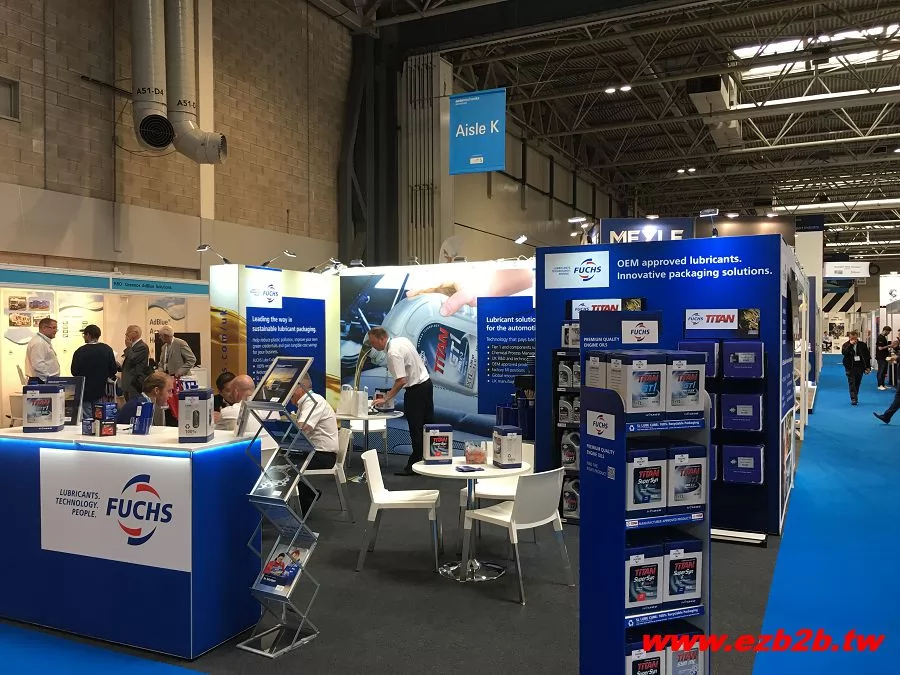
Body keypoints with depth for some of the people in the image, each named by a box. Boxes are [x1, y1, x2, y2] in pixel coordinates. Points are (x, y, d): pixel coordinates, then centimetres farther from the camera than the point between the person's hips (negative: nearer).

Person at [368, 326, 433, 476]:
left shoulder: (393, 353, -23)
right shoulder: (402, 340, 4)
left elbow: (401, 381, -28)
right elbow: (417, 360, 16)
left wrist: (385, 399, -23)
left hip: (415, 390, -10)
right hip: (426, 382, 10)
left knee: (416, 429, -2)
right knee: (428, 424, 16)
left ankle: (415, 465, 5)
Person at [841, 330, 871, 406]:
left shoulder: (862, 345, 2)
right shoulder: (846, 345, -2)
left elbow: (867, 356, 5)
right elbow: (843, 352, -22)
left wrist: (868, 367, 0)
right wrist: (850, 344, -23)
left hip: (860, 367, 2)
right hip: (850, 367, -2)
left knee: (857, 383, 11)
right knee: (852, 383, -8)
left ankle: (855, 397, 25)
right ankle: (853, 399, -10)